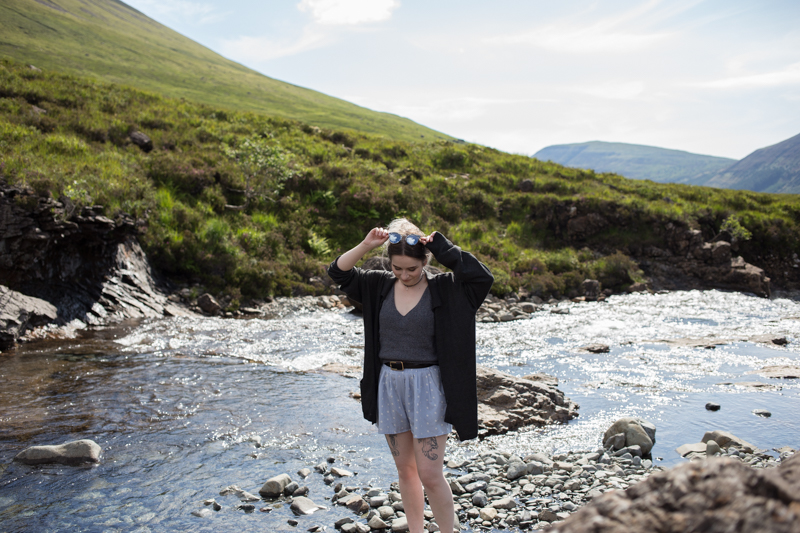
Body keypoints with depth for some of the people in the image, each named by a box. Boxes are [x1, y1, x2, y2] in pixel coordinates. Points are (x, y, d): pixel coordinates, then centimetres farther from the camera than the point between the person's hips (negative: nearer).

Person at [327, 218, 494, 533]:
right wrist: (366, 246, -11)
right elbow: (338, 272, 4)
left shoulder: (443, 289, -7)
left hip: (427, 385, -4)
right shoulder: (380, 285, 3)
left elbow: (482, 276, -20)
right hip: (388, 384, 4)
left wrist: (442, 248, -19)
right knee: (405, 470, 15)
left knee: (429, 474, -3)